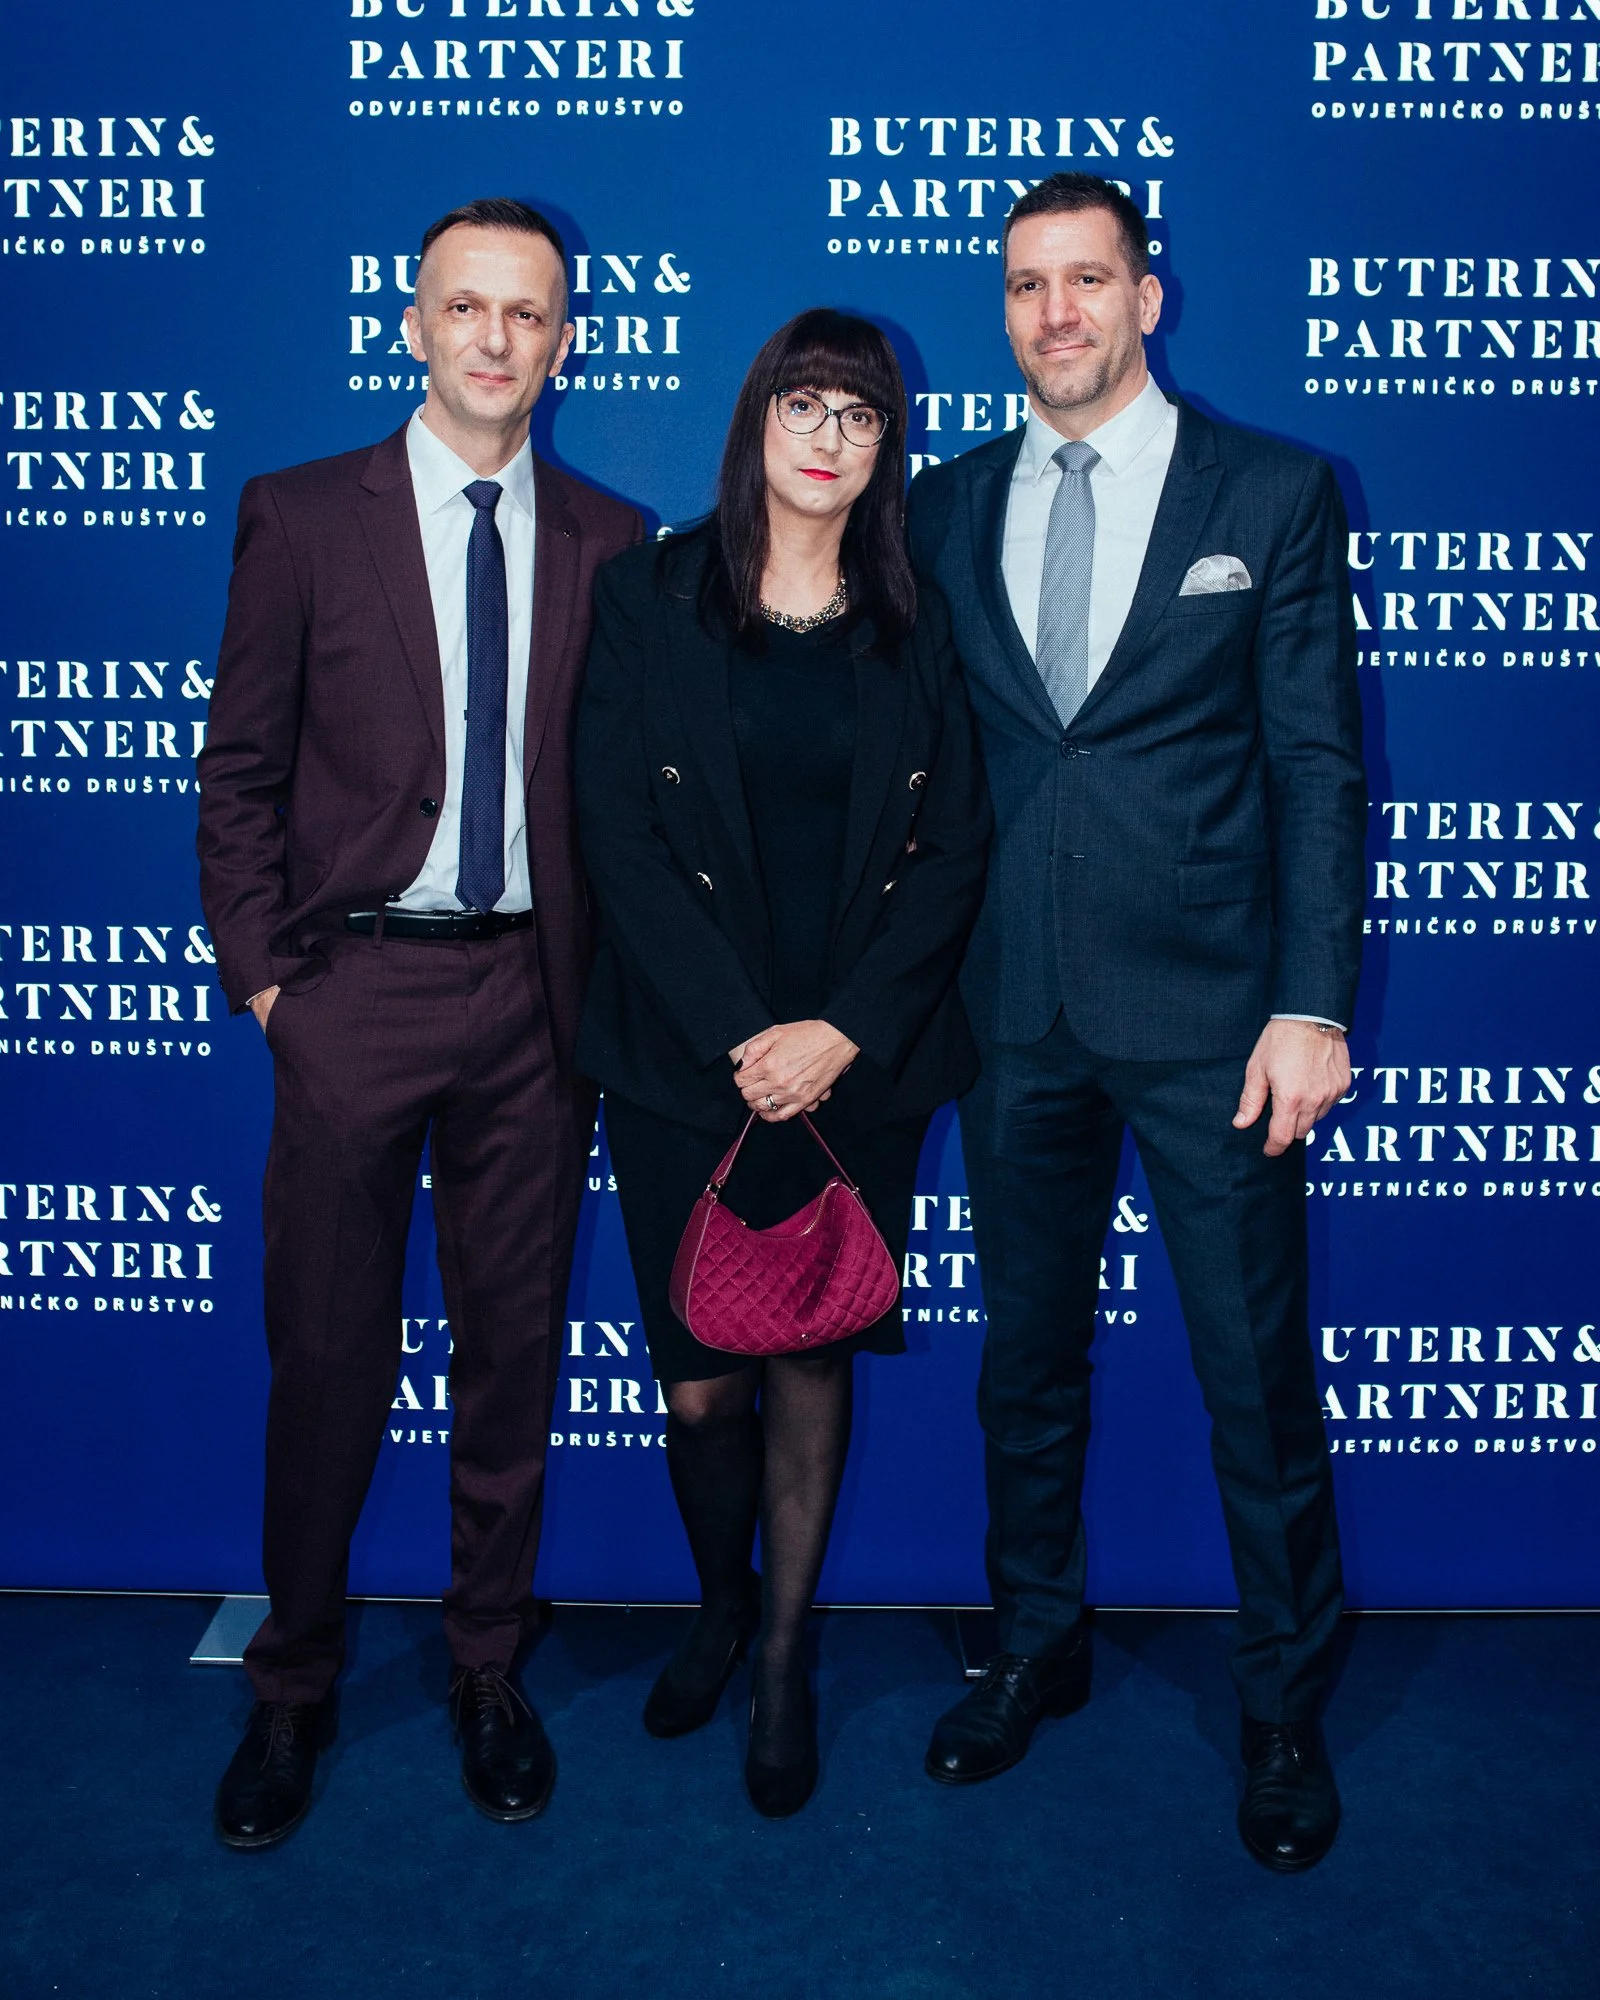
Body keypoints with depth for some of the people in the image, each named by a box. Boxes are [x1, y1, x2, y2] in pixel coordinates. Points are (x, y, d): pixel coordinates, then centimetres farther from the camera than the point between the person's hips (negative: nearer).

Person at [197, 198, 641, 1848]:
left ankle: (488, 1674, 29)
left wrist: (606, 975, 0)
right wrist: (260, 972, -4)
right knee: (328, 1355, 7)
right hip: (356, 986, -1)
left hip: (533, 994, 2)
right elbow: (241, 771, 2)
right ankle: (292, 1689, 27)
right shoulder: (302, 516, 2)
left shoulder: (609, 541, 7)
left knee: (515, 1348, 11)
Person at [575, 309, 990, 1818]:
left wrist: (843, 1031, -11)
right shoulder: (649, 597, 1)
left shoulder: (915, 627, 5)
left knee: (812, 1366, 8)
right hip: (684, 1059, -1)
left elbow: (953, 851, 1)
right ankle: (720, 1604, 35)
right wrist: (737, 1035, -14)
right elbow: (620, 834, -6)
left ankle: (786, 1663, 29)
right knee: (699, 1384, 5)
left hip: (859, 1062, 1)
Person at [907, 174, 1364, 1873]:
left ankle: (1282, 1711, 26)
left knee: (1258, 1377, 5)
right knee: (1027, 1358, 15)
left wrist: (1309, 1004, -9)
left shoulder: (1272, 492, 2)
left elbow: (1317, 760, -2)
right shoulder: (948, 508, 10)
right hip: (1015, 1013, 3)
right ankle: (1037, 1650, 36)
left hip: (1207, 1011, -2)